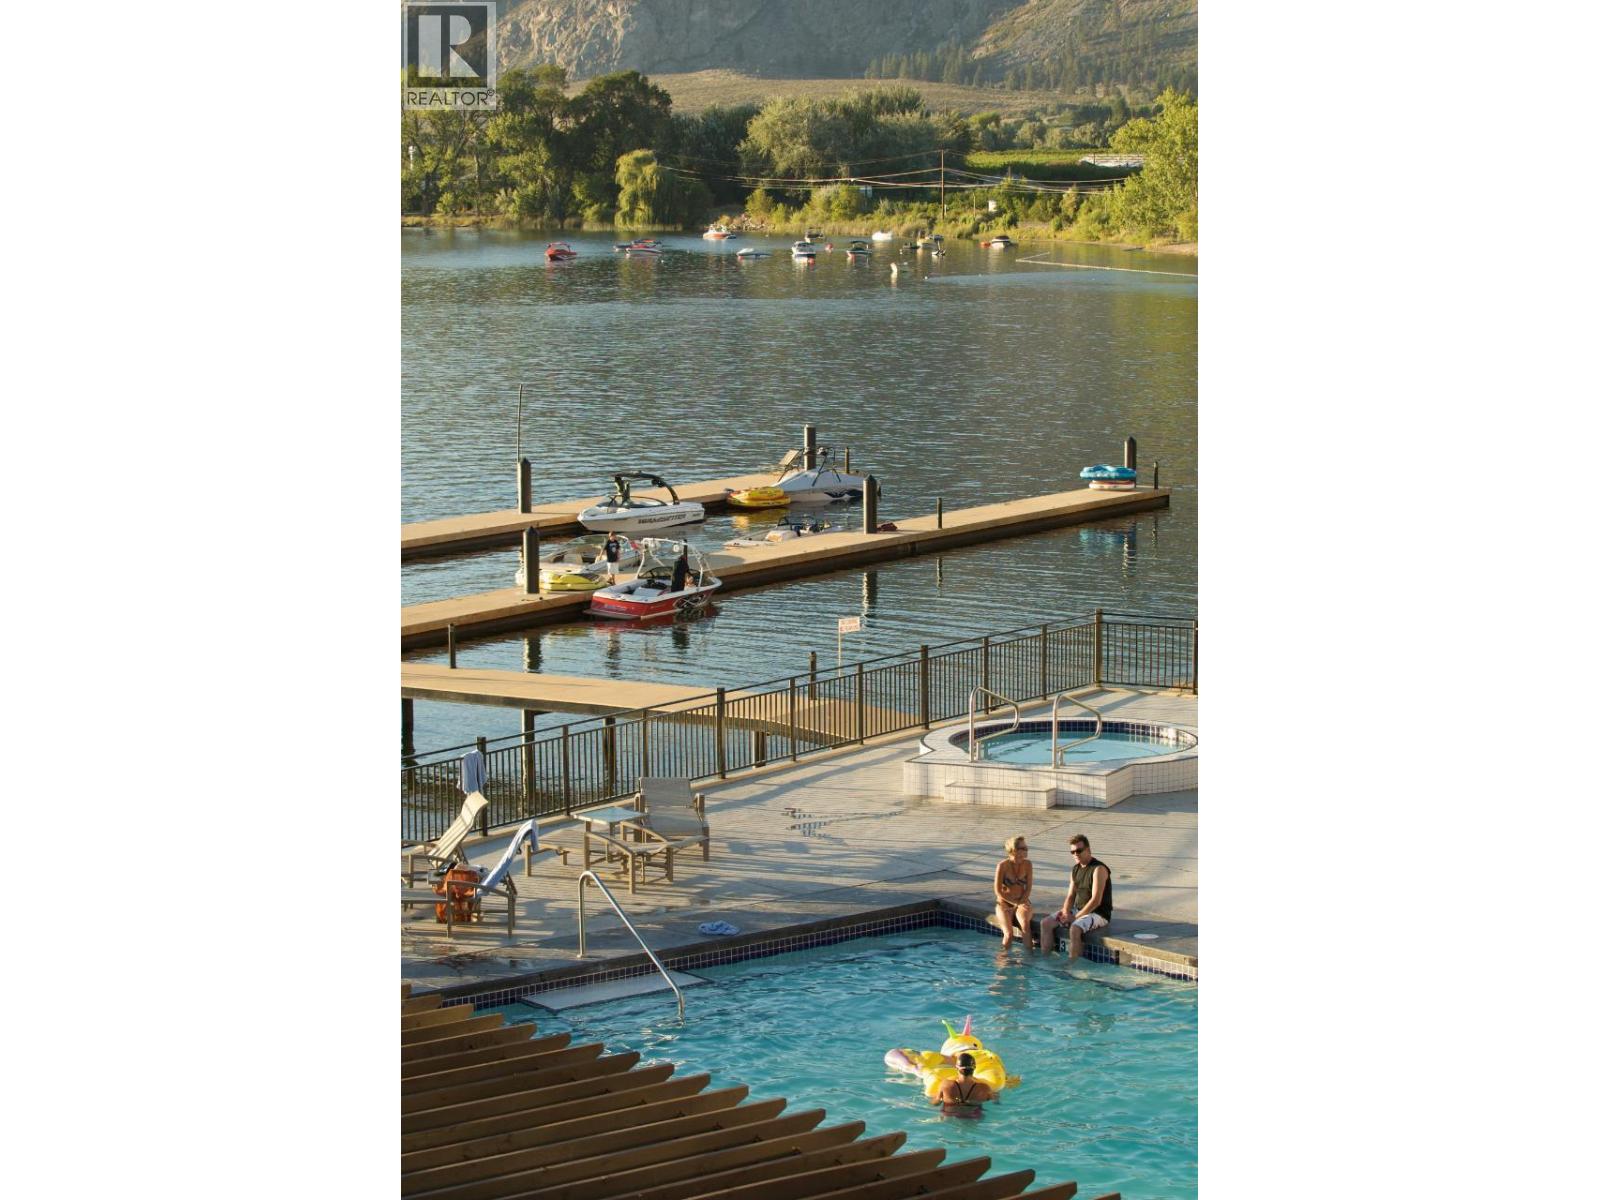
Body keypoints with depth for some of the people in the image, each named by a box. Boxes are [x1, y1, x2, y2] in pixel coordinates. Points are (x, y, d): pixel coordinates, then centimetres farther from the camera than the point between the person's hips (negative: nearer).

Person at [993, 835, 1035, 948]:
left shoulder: (1027, 864, -2)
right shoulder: (1002, 866, -12)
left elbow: (1029, 888, 1)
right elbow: (998, 891, -11)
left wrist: (1020, 902, -14)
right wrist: (1015, 902, -15)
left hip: (1022, 902, 2)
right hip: (1004, 903, -2)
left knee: (1025, 924, -32)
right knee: (1008, 934, -25)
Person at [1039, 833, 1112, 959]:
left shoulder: (1098, 869, -15)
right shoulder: (1076, 869, 10)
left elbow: (1096, 901, -21)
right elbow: (1071, 896, 12)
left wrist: (1075, 917, -21)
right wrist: (1065, 911, -10)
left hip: (1098, 914, -8)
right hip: (1078, 910, 8)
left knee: (1074, 929, -36)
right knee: (1046, 923, -5)